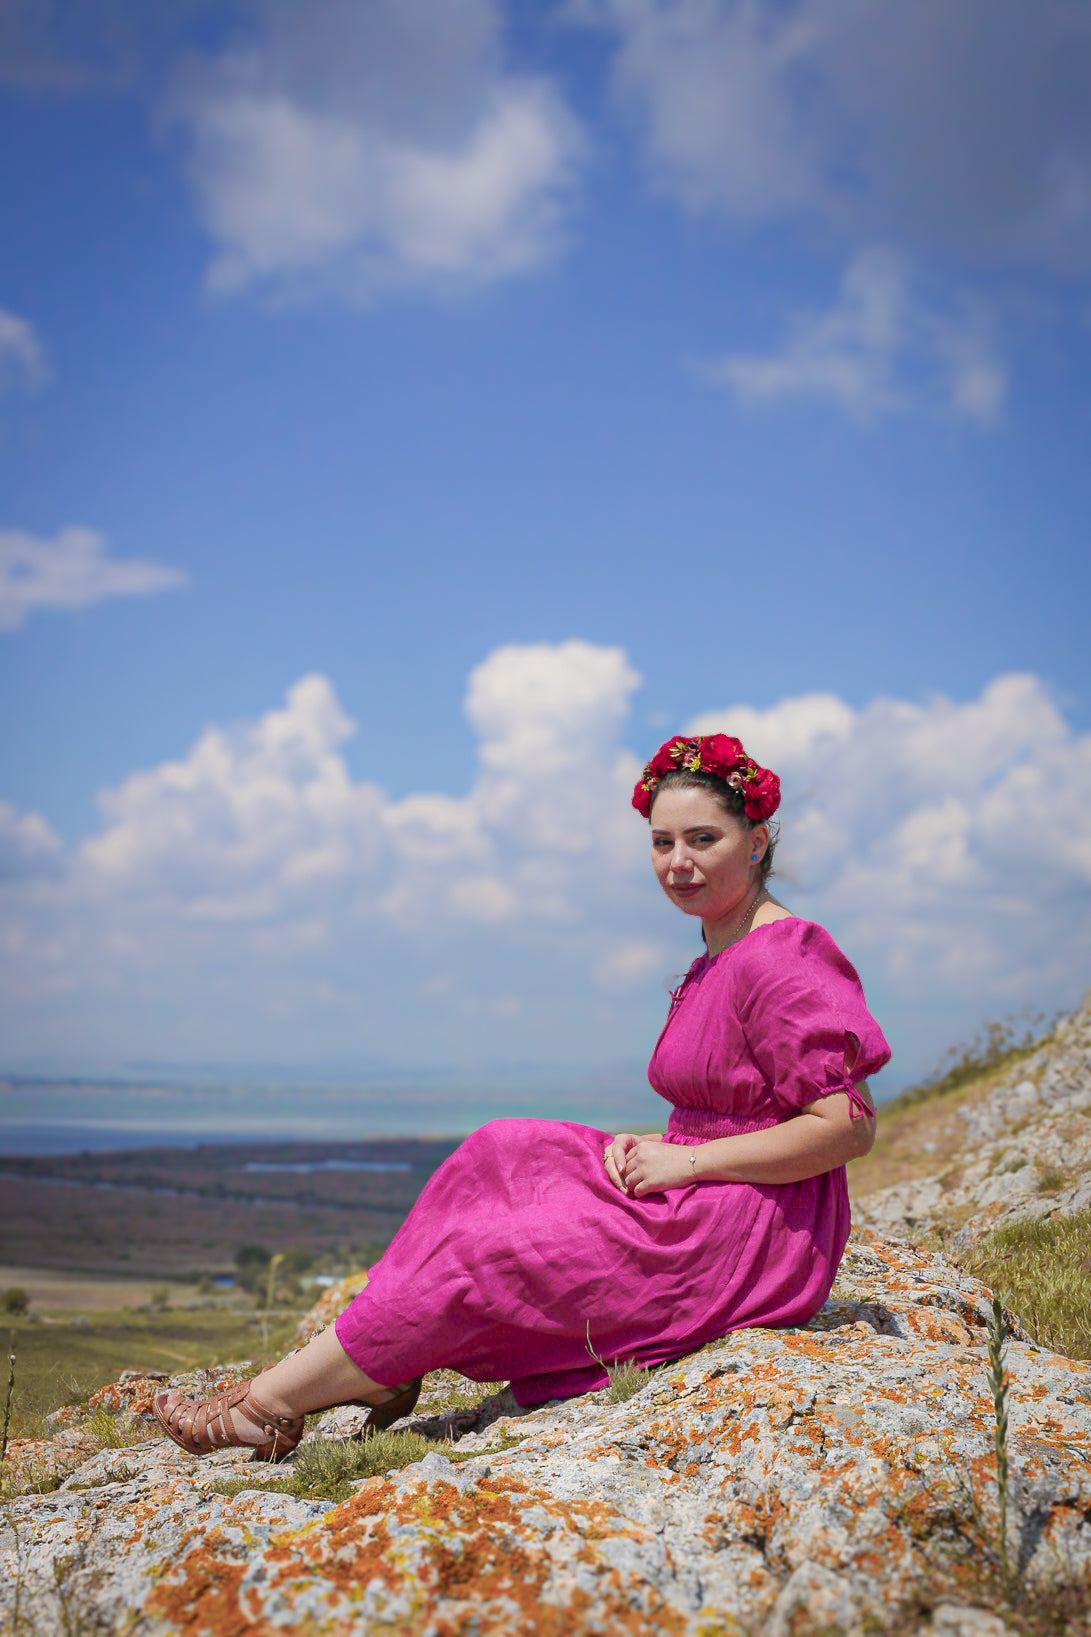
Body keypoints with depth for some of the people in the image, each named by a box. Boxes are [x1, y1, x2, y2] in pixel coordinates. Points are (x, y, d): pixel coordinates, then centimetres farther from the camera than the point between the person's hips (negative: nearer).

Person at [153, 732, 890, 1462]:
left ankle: (270, 1404, -2)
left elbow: (849, 1126, -22)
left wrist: (687, 1160, -18)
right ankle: (386, 1372, -5)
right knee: (501, 1154, 1)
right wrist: (652, 1148, -1)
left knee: (483, 1255, -12)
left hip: (759, 1234, -10)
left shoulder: (780, 961, -17)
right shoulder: (719, 958, 14)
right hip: (699, 1213, 10)